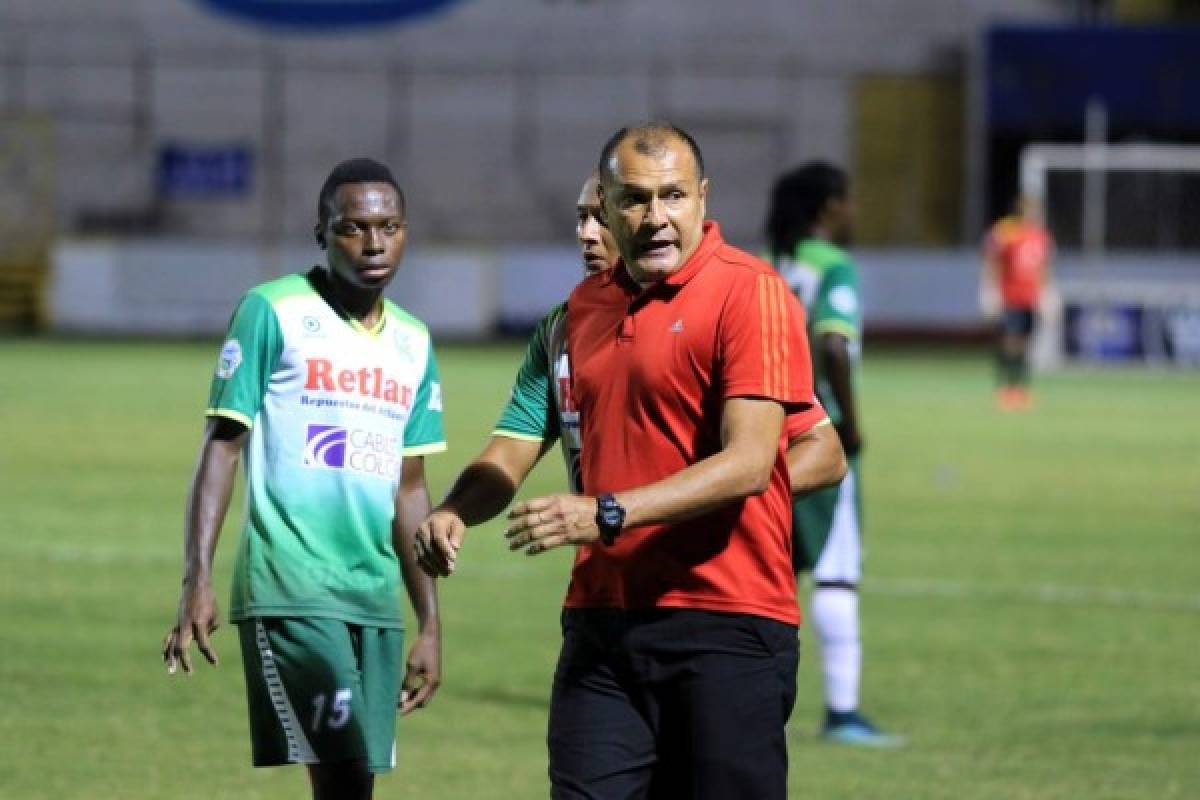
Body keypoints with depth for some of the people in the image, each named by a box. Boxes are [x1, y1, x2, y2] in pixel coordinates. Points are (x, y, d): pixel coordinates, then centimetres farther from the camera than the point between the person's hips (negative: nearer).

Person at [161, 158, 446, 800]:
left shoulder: (413, 342, 15)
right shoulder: (274, 312, -2)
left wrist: (430, 623, 19)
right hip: (290, 589, -6)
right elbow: (221, 445, -3)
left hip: (376, 599, 6)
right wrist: (197, 581, -12)